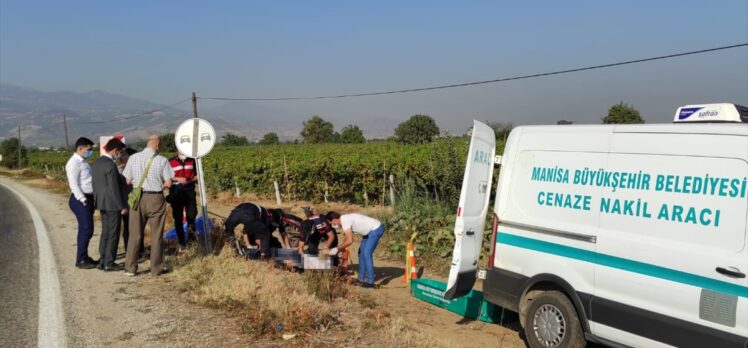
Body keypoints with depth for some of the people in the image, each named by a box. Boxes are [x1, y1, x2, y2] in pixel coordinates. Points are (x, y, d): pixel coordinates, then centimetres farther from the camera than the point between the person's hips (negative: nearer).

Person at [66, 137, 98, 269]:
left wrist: (90, 200, 13)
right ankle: (81, 260, -3)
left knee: (85, 229, 14)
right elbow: (73, 184, -18)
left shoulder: (83, 162, 16)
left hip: (88, 198, 9)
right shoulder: (74, 163, -13)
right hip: (80, 200, -9)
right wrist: (83, 200, -20)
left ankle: (84, 257, 22)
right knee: (86, 229, -9)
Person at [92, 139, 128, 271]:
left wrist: (97, 199, 21)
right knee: (113, 234, 0)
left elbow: (95, 183, 14)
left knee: (105, 232, 16)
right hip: (113, 204, -9)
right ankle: (109, 263, 5)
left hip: (102, 203, 9)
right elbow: (114, 189, -20)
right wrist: (122, 207, -14)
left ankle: (102, 261, 22)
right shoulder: (110, 165, -20)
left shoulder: (97, 162, 8)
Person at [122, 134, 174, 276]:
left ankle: (130, 268, 15)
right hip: (156, 198, -2)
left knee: (135, 234, 11)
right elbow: (168, 183, -7)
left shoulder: (133, 158, -1)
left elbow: (128, 180, 3)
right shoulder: (162, 160, -7)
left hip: (138, 198, 2)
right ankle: (157, 268, 13)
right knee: (156, 235, 7)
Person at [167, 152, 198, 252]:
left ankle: (190, 229, 17)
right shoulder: (171, 161, -1)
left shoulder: (192, 160, 6)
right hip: (176, 191, -1)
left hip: (189, 190, 1)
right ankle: (182, 242, 16)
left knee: (192, 213, -15)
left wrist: (192, 180, -7)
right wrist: (178, 179, -16)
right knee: (178, 218, 5)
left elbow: (197, 174, 13)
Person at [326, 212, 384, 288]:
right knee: (361, 252, 12)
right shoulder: (345, 219, 8)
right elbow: (348, 238, 19)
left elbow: (349, 241, -27)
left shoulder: (345, 221, -22)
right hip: (370, 230, 11)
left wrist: (337, 249, -16)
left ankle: (370, 281, -10)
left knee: (367, 253, -14)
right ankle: (361, 278, 18)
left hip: (376, 229, -11)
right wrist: (339, 248, 17)